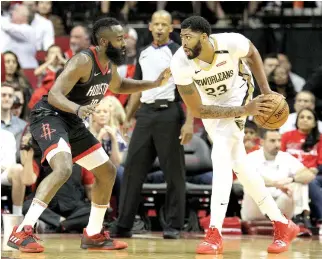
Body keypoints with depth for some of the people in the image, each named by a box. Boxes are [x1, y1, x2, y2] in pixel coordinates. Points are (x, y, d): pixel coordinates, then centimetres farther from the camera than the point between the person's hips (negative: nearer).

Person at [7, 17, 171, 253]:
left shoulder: (109, 65, 5)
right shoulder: (83, 62, -23)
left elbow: (119, 86, 28)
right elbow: (54, 95, -30)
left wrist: (154, 84, 17)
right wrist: (78, 109, -48)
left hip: (73, 123, 10)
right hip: (49, 117, -10)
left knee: (107, 172, 14)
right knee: (63, 169, -33)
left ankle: (93, 235, 25)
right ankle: (22, 232, -32)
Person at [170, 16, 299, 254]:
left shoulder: (232, 43, -33)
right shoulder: (180, 64, -31)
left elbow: (253, 54, -6)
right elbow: (198, 111, -25)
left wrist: (266, 90, -10)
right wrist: (245, 110, -30)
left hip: (237, 94, -3)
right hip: (210, 104, 3)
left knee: (221, 156, -24)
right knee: (239, 164, 7)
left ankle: (215, 234, -27)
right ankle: (283, 225, 23)